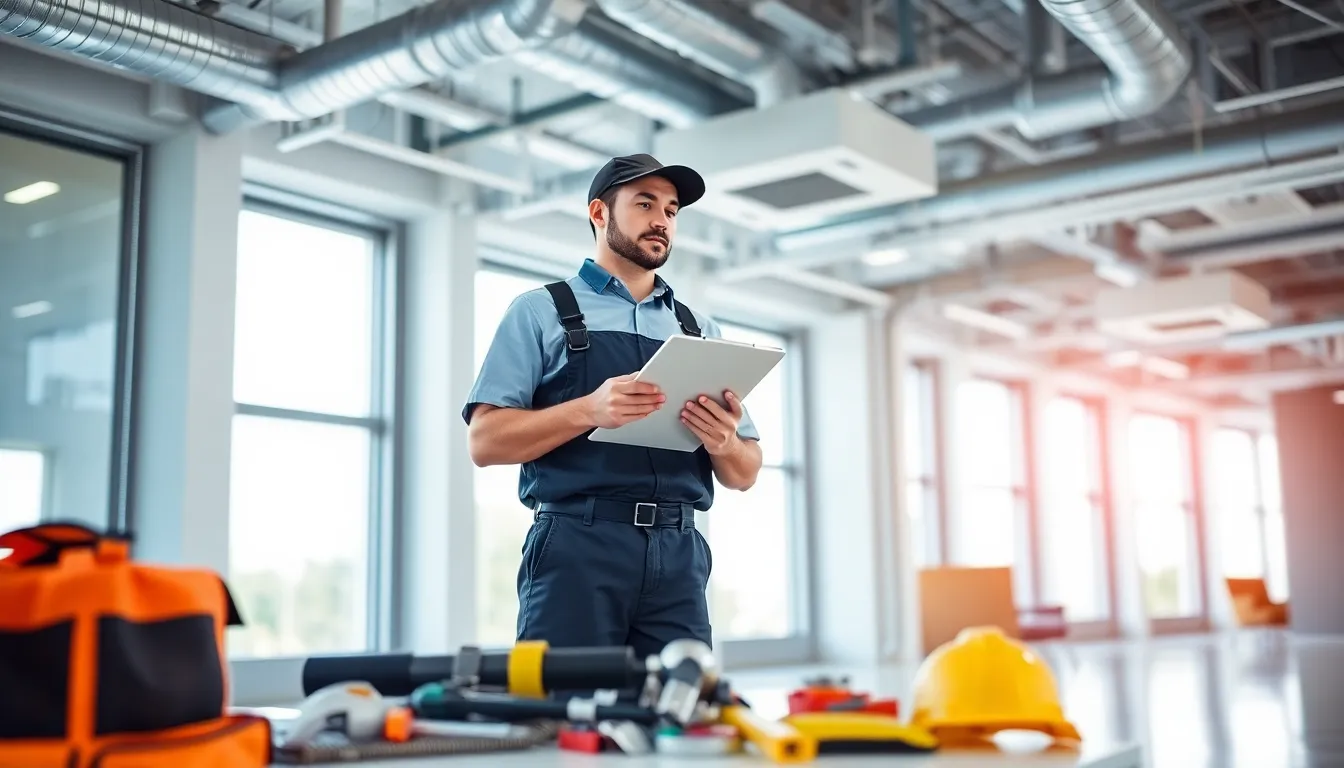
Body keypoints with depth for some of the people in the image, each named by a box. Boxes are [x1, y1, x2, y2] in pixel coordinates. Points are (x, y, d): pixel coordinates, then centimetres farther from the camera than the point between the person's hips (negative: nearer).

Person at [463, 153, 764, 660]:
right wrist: (589, 410, -17)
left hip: (678, 558, 4)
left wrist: (724, 443, -7)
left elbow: (744, 475, 17)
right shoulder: (541, 312, 8)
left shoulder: (701, 332, 18)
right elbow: (486, 440, -2)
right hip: (577, 549, -3)